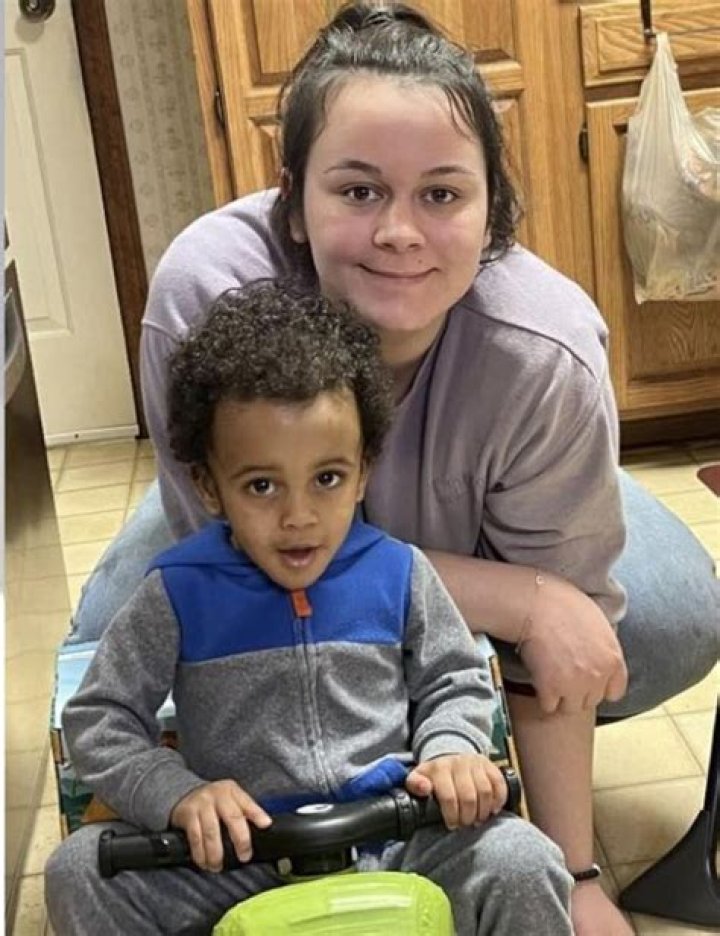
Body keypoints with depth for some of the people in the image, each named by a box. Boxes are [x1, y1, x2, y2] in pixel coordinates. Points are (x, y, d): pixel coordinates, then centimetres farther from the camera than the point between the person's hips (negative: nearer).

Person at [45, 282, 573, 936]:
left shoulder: (398, 573, -1)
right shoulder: (178, 592, -5)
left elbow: (456, 681, 12)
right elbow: (98, 719, 0)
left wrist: (451, 753, -9)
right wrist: (179, 795, -16)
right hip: (237, 855, 0)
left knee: (523, 864, -24)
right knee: (80, 872, -18)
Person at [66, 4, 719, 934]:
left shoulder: (546, 359, -37)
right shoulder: (207, 291, -39)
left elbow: (563, 631, -26)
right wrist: (525, 601, -36)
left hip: (475, 516, 1)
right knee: (115, 635, -23)